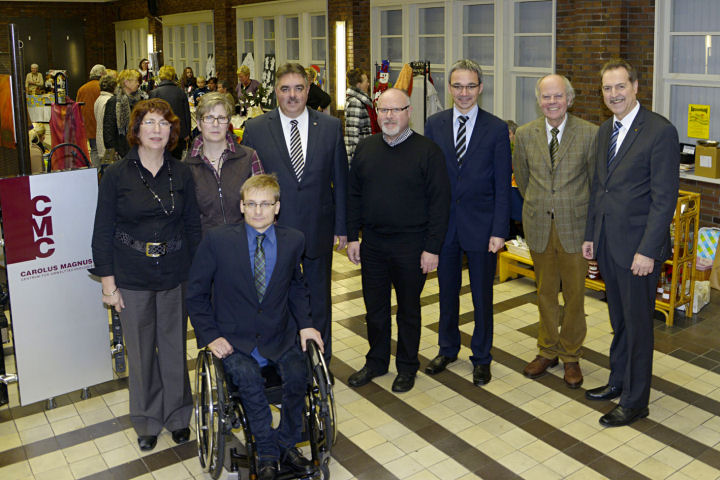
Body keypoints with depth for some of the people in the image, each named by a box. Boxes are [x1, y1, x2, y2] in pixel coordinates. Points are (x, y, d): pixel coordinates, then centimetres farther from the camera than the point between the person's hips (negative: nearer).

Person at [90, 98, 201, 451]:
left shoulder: (181, 174, 3)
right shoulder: (116, 174, -4)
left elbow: (193, 227, 7)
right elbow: (103, 232, -2)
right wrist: (108, 282, -6)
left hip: (175, 276, 2)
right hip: (132, 279, -1)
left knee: (175, 347, 10)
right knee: (141, 351, 9)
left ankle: (177, 416, 31)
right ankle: (147, 421, 29)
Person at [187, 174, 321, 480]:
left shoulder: (293, 241, 1)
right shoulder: (217, 240, -7)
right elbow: (196, 294, 1)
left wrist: (305, 323, 5)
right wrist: (210, 335, -9)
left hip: (278, 337, 2)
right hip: (234, 338, -2)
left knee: (297, 373, -24)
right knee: (247, 376, -29)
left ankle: (287, 446, -1)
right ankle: (267, 454, -9)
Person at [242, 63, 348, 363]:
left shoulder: (331, 127, -1)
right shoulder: (255, 129, -4)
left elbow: (340, 180, 3)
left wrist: (341, 227, 1)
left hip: (318, 229, 1)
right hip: (273, 230, -1)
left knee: (319, 299, 16)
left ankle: (321, 359, 34)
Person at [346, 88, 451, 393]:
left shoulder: (427, 151, -8)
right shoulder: (365, 148, 6)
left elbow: (439, 202, -9)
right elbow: (354, 195, 11)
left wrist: (432, 248, -12)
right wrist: (353, 237, 6)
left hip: (411, 246, -4)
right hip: (372, 244, 4)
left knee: (408, 309, 11)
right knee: (375, 307, 15)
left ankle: (407, 367, 28)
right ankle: (376, 362, 33)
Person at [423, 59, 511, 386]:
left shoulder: (496, 129, -4)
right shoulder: (434, 124, 2)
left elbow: (502, 185, -5)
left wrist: (499, 231, -10)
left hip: (481, 226, -2)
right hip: (443, 224, 2)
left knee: (482, 296, 10)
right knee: (447, 292, 16)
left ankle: (481, 357, 27)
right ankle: (447, 349, 35)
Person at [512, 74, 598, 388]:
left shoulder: (589, 134, -8)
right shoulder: (525, 134, 0)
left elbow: (596, 181, 1)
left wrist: (587, 216, 4)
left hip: (574, 225, -2)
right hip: (539, 226, 2)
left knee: (574, 294, 7)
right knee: (545, 292, 14)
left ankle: (570, 356, 24)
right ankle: (547, 351, 29)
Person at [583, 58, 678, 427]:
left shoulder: (660, 131, -13)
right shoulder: (604, 131, 11)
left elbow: (665, 197, -16)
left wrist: (647, 251, -19)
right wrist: (590, 235, 13)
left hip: (638, 245, -7)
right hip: (608, 242, 7)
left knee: (637, 323, 5)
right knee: (619, 320, 20)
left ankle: (634, 401, 19)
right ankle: (618, 380, 36)